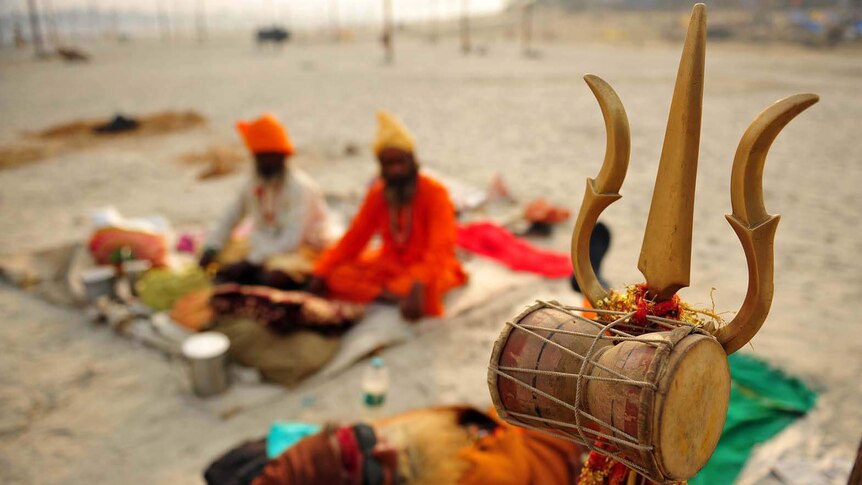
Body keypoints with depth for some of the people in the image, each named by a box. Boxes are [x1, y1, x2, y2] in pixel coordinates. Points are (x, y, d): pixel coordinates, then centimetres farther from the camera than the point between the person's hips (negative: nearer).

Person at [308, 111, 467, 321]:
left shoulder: (434, 193, -16)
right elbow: (355, 237, 2)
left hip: (428, 266, -5)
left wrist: (418, 284, -43)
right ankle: (397, 295, -26)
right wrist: (322, 271, -9)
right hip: (390, 263, 6)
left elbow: (440, 249, -25)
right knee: (337, 276, -18)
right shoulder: (377, 194, 0)